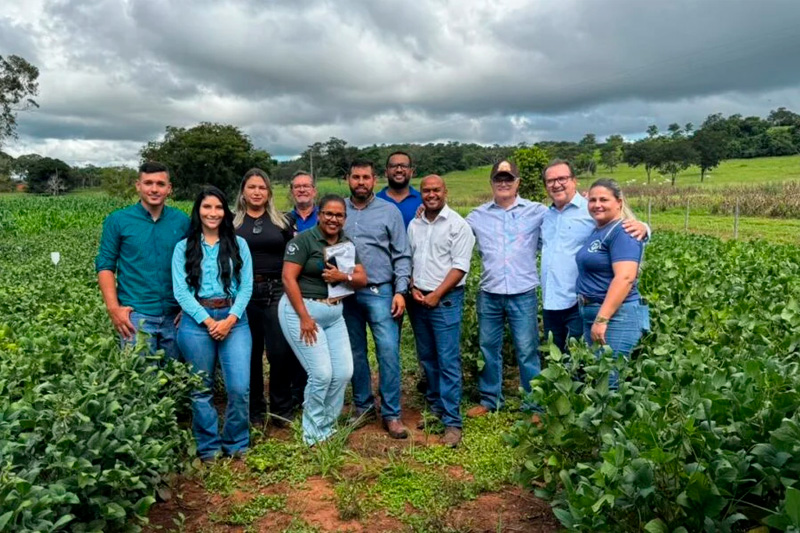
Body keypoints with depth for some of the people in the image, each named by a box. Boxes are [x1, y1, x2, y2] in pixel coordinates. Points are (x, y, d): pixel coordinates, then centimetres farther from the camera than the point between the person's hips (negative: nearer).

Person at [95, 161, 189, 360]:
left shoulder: (182, 221, 3)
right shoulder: (118, 220, 0)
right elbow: (105, 266, 0)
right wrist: (113, 308, -9)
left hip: (174, 316, 2)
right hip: (135, 315, -2)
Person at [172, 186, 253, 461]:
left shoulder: (239, 244, 9)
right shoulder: (184, 247, 7)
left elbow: (246, 287, 3)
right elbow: (180, 291, -2)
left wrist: (230, 319, -10)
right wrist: (207, 321, -11)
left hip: (234, 320, 0)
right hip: (196, 321, 0)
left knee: (240, 388, -6)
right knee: (201, 389, 8)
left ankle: (237, 444, 15)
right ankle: (208, 447, 24)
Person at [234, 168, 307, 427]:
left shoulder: (281, 221, 9)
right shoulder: (232, 222, 7)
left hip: (276, 292, 0)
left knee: (280, 351, -4)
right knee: (250, 352, 7)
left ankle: (282, 407, 14)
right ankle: (254, 409, 22)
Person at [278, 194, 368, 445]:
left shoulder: (347, 243, 12)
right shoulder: (303, 240, -8)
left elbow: (362, 278, 8)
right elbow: (288, 277, -14)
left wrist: (343, 277, -15)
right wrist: (304, 317, -18)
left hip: (334, 313, 7)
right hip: (301, 310, -7)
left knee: (343, 373, 2)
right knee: (321, 374, -8)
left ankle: (327, 428, 22)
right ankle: (314, 435, 12)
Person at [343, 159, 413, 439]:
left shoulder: (389, 211, 1)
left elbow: (401, 256, 0)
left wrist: (400, 291, -7)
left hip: (379, 292, -2)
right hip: (346, 294, 3)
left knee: (388, 352, -7)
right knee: (356, 353, 12)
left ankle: (391, 414, 5)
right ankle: (363, 406, 27)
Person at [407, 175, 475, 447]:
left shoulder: (458, 224, -6)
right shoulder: (414, 225, 11)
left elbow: (460, 266, -11)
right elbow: (407, 260, 15)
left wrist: (436, 295, -14)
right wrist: (413, 289, -1)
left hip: (446, 300, -6)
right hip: (418, 300, 6)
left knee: (448, 361, -6)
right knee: (427, 358, 14)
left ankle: (452, 421, 0)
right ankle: (435, 406, 28)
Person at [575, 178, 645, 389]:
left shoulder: (622, 232, -14)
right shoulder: (597, 230, 13)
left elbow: (625, 278, -24)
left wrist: (602, 319, -27)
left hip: (614, 317, -9)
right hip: (591, 314, 9)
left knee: (607, 382, -5)